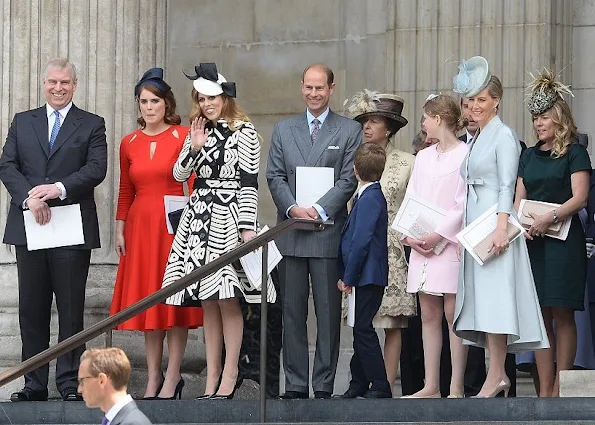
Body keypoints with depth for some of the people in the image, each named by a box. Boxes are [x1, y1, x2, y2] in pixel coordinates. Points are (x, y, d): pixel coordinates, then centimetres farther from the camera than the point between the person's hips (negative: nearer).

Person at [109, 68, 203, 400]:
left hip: (174, 226, -4)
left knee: (175, 300, -2)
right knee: (146, 301, 5)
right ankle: (154, 378, 10)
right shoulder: (129, 144, 10)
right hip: (141, 228, 4)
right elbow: (125, 193, 16)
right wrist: (120, 230, 10)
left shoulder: (183, 137, -3)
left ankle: (172, 379, 1)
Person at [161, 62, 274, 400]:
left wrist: (248, 227, -12)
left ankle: (229, 375, -3)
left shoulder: (244, 131, -2)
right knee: (207, 302, 5)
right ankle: (212, 377, 7)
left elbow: (250, 181, -7)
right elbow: (180, 174, 12)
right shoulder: (198, 133, 16)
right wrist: (194, 147, -5)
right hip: (199, 217, 6)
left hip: (228, 217, -6)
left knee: (227, 299, -8)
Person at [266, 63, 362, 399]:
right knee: (293, 312, 3)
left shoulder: (350, 131, 6)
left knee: (329, 313, -1)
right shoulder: (284, 130, 15)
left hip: (328, 231, -3)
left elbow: (349, 180, -2)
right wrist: (293, 208, -9)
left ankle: (324, 385, 1)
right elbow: (275, 177, 8)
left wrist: (319, 211, -14)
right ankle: (295, 384, 6)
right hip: (291, 232, 3)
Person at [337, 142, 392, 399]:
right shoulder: (372, 196, 14)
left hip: (368, 276, -10)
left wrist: (348, 277, -15)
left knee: (363, 329, -9)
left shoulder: (369, 199, -16)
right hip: (366, 277, 10)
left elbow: (361, 242, -21)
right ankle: (359, 384, 21)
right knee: (361, 329, 14)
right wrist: (345, 276, 15)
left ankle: (380, 386, -7)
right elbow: (350, 239, 16)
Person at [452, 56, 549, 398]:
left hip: (494, 224, -9)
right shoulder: (477, 139, 19)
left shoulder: (504, 136, -6)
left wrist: (502, 228, -21)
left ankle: (496, 376, -14)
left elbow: (507, 186, -13)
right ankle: (498, 374, 4)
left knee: (494, 300, -12)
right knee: (483, 301, 4)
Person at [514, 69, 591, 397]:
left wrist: (550, 217, -23)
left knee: (562, 313, -6)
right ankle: (544, 389, 1)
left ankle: (561, 387, -4)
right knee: (539, 315, 2)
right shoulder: (529, 156, 18)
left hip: (563, 241, -5)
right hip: (532, 241, 5)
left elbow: (579, 197, -9)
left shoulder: (574, 153, 1)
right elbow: (518, 199, 15)